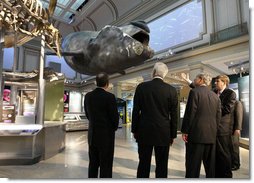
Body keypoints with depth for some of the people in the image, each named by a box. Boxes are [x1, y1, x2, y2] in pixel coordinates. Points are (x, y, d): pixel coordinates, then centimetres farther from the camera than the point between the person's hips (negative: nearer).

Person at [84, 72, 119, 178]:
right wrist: (114, 128, 7)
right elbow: (115, 117, -13)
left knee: (93, 163, 19)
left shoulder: (88, 96, 0)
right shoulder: (109, 97, -18)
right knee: (105, 164, 7)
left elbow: (88, 115, 9)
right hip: (106, 134, -6)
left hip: (92, 133, 6)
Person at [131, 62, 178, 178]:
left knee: (143, 164, 11)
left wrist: (134, 130, 9)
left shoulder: (141, 87, -4)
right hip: (163, 133, 0)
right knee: (162, 166, 12)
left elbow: (136, 111, -1)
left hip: (144, 132, 0)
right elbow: (174, 115, 0)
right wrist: (172, 134, 10)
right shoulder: (172, 90, -3)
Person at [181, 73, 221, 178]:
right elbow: (218, 116, 11)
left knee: (193, 165, 1)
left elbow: (190, 113, -13)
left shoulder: (195, 91, -7)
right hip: (211, 134, 7)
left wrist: (185, 131, -8)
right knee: (210, 165, 17)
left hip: (196, 133, -6)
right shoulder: (215, 96, 11)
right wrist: (214, 130, 19)